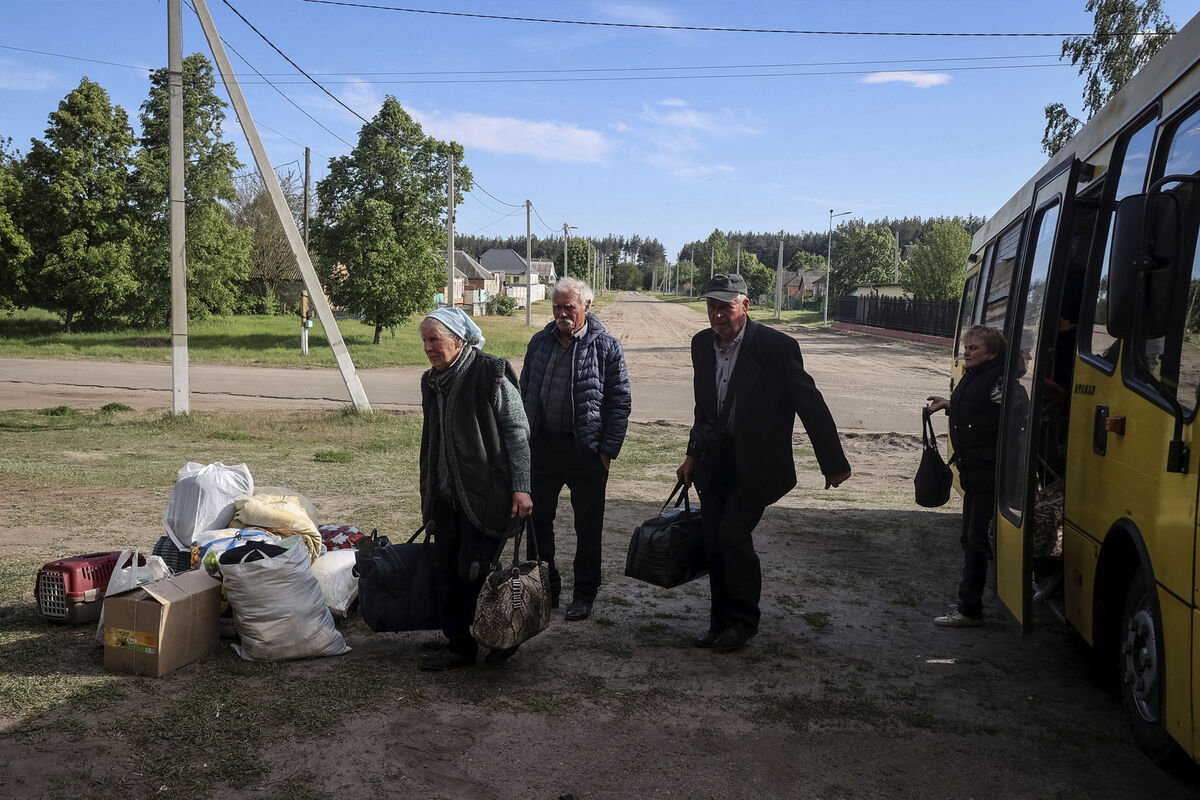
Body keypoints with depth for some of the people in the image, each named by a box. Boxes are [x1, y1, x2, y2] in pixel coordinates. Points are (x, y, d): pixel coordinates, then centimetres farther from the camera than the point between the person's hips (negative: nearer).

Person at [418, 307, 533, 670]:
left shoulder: (491, 374, -11)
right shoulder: (432, 382, 12)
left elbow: (518, 432, -10)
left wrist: (521, 487, -14)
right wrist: (427, 491, 22)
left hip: (484, 494, -7)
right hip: (445, 496, 7)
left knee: (474, 572, -6)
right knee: (448, 572, 9)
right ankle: (458, 646, 22)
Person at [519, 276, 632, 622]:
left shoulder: (606, 347, -5)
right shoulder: (540, 342, 7)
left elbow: (619, 402, -4)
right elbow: (524, 392, 14)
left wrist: (608, 450, -9)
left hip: (586, 451, -4)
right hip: (542, 447, 4)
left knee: (588, 528, 7)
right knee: (538, 520, 11)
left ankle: (584, 593, 22)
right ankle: (546, 587, 27)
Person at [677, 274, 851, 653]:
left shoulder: (776, 346, -15)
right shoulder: (702, 344, 4)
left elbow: (811, 405, -10)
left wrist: (833, 463, -7)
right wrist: (693, 455, 18)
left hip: (755, 462, -6)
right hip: (714, 461, 6)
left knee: (734, 536, -11)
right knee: (715, 543, 8)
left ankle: (742, 621, 10)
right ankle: (721, 621, 23)